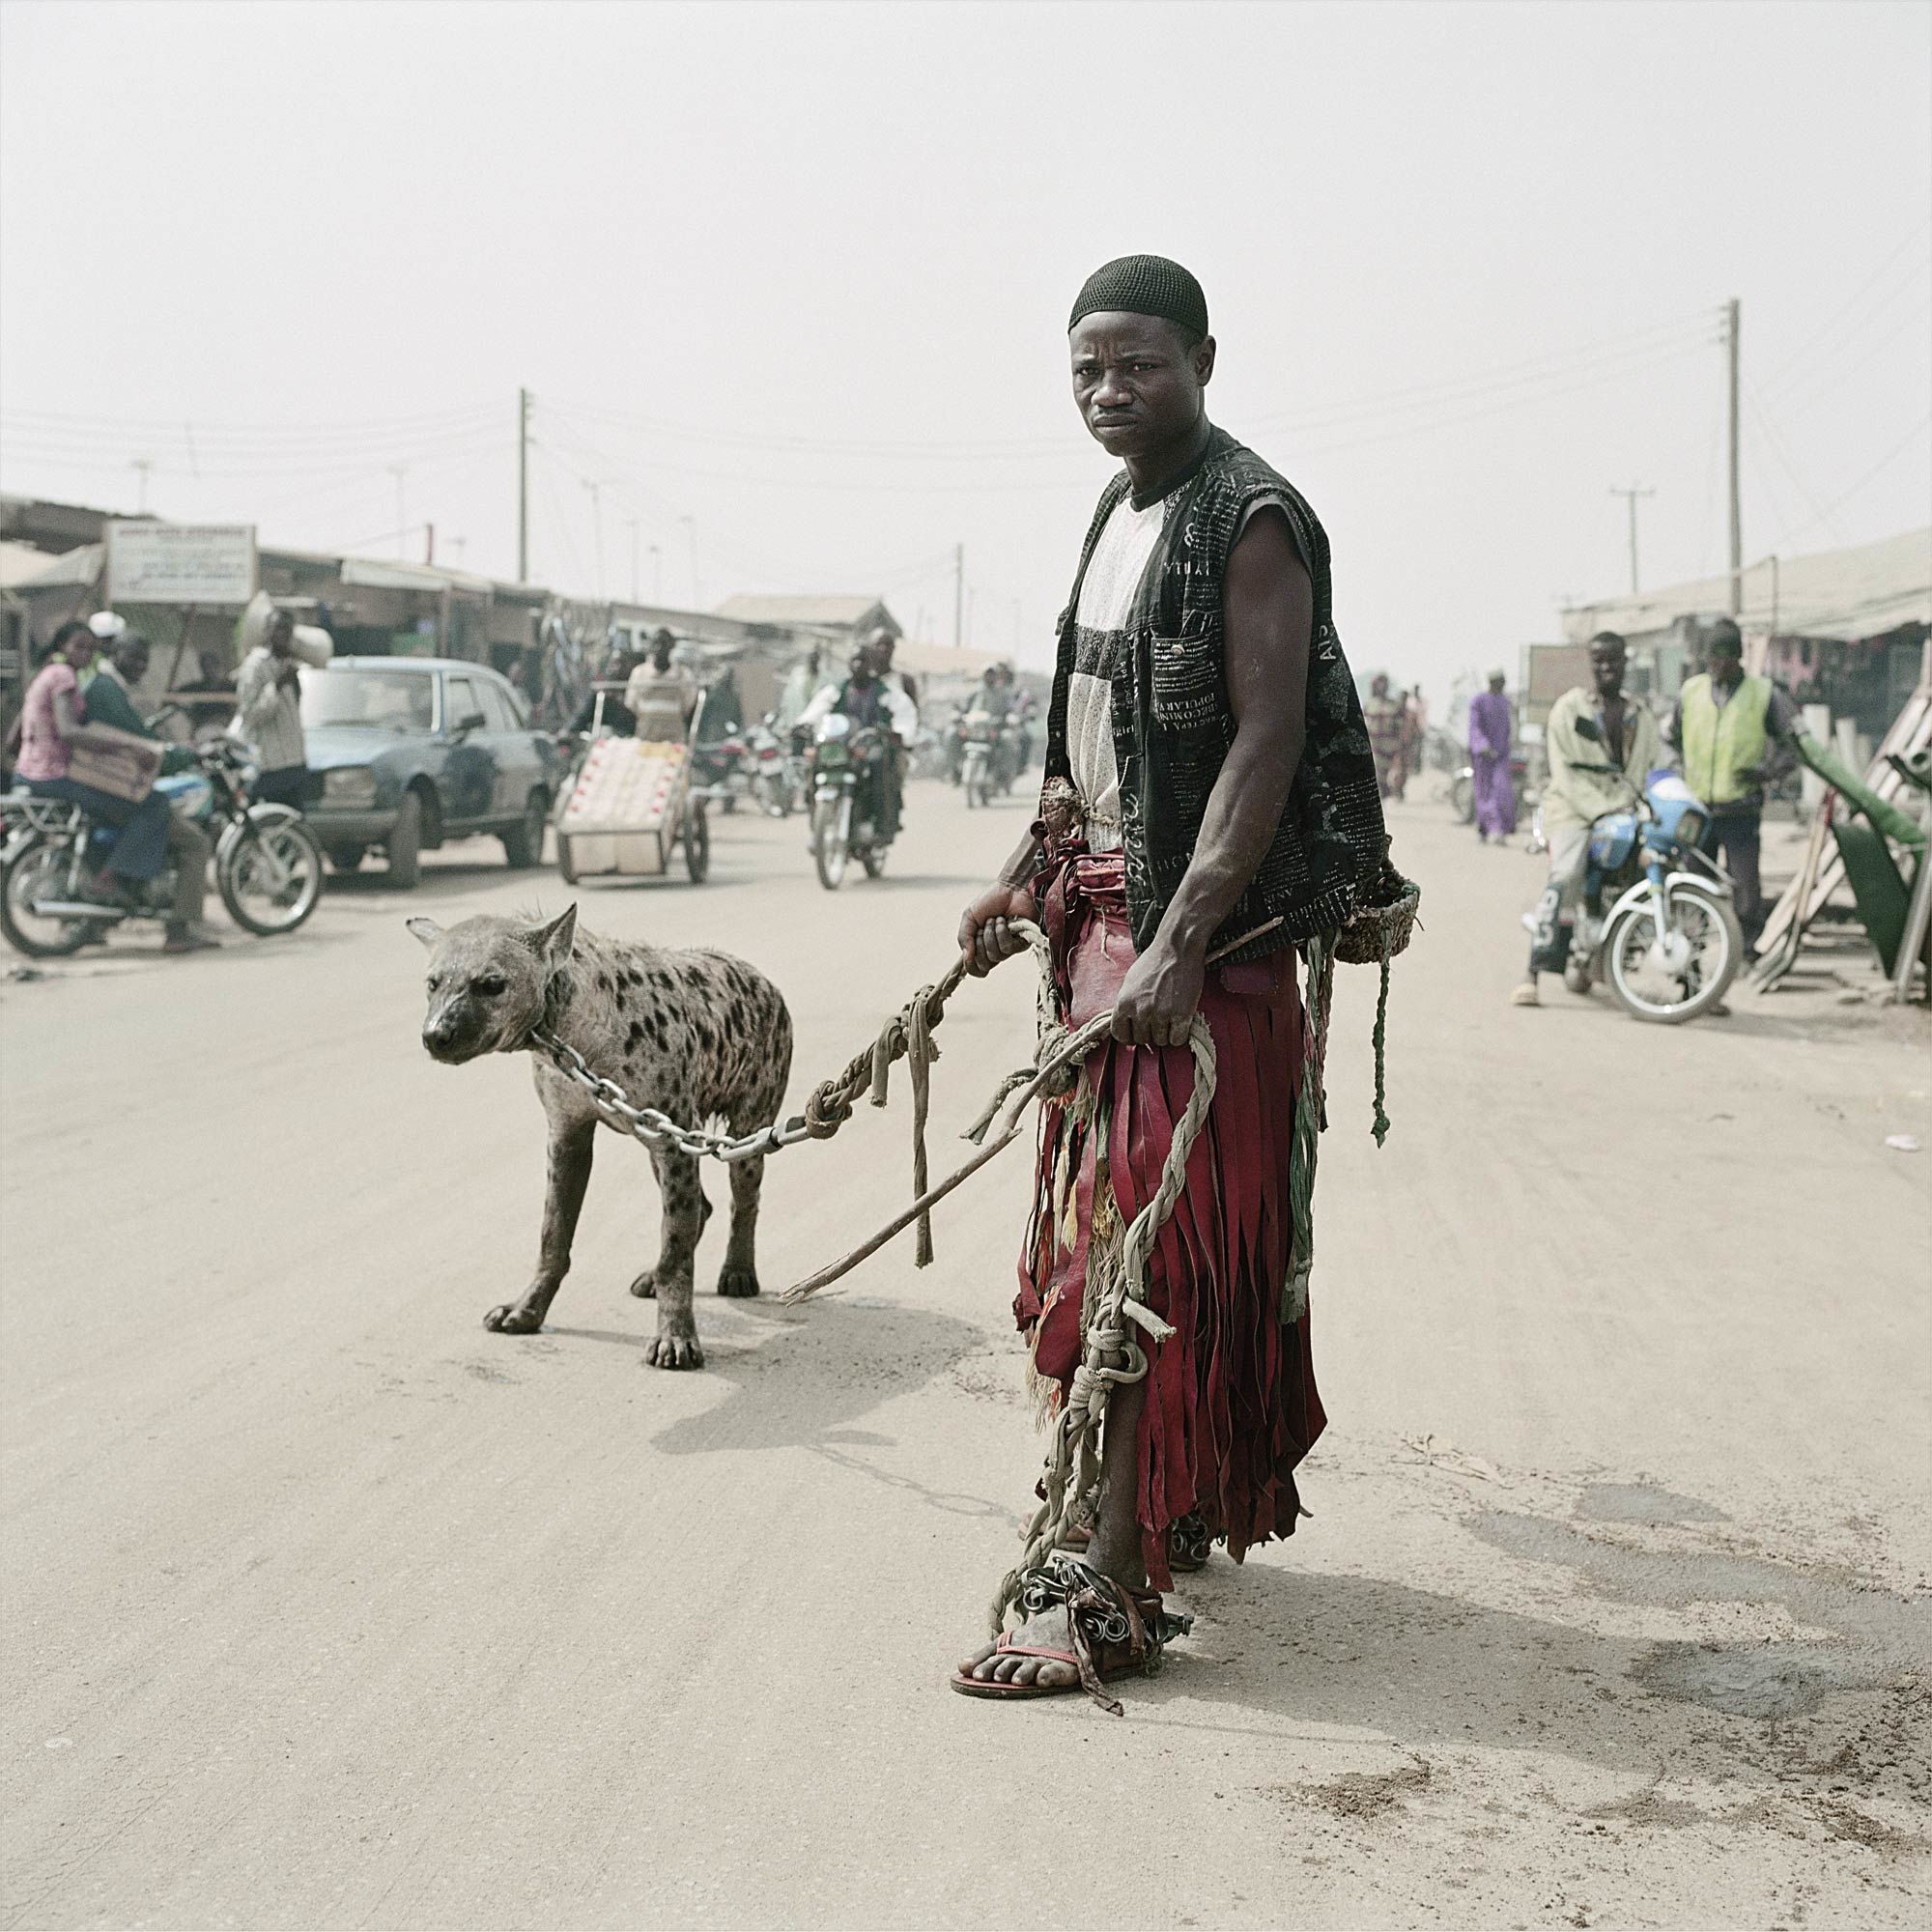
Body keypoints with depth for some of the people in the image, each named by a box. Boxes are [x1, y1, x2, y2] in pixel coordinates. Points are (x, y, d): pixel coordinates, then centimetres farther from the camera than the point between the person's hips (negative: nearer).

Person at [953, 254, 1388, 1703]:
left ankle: (1111, 1586, -5)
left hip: (1204, 929, -9)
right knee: (1104, 1223, 14)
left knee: (1146, 1252, -9)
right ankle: (1172, 1504, 27)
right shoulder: (1120, 515, 16)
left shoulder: (1252, 522, -13)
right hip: (1104, 910, 9)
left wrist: (1180, 949, -27)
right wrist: (1030, 874, 16)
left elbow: (1267, 743, -21)